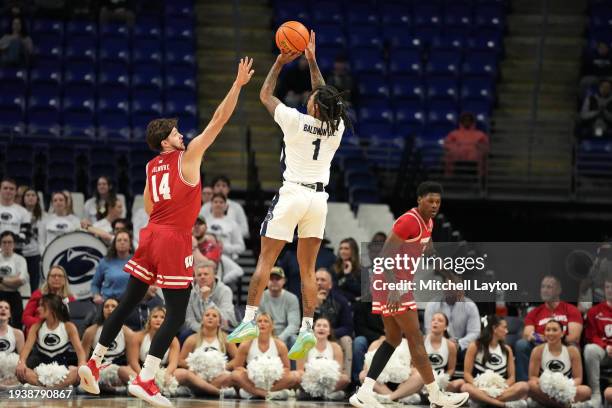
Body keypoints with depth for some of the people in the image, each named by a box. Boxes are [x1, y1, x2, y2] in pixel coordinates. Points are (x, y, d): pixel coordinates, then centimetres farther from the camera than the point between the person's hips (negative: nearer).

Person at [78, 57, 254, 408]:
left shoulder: (152, 166, 13)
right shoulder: (187, 157, -6)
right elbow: (218, 122, -9)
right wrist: (238, 85, -8)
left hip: (151, 235, 7)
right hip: (175, 241, -7)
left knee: (128, 303, 17)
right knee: (176, 315, -5)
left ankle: (94, 363, 20)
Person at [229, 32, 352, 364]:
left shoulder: (296, 121, -11)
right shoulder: (336, 128, 1)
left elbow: (265, 95, 5)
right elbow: (325, 99, 21)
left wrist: (280, 63, 12)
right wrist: (312, 61, 23)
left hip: (292, 195, -4)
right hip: (319, 199, 4)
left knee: (265, 259, 4)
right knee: (307, 269, 5)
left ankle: (250, 318, -1)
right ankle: (307, 329, -5)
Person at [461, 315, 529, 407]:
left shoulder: (507, 349, 13)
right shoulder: (475, 346, 4)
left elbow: (511, 377, 8)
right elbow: (467, 374, -1)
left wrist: (503, 389, -14)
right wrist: (478, 389, -20)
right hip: (480, 389, -3)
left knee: (524, 386, -25)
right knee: (465, 388, -38)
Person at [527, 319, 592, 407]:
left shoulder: (572, 351, -1)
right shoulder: (538, 351, -2)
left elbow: (578, 378, -1)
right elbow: (532, 377, -3)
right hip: (544, 392, 0)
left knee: (586, 391, -30)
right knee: (531, 385, -36)